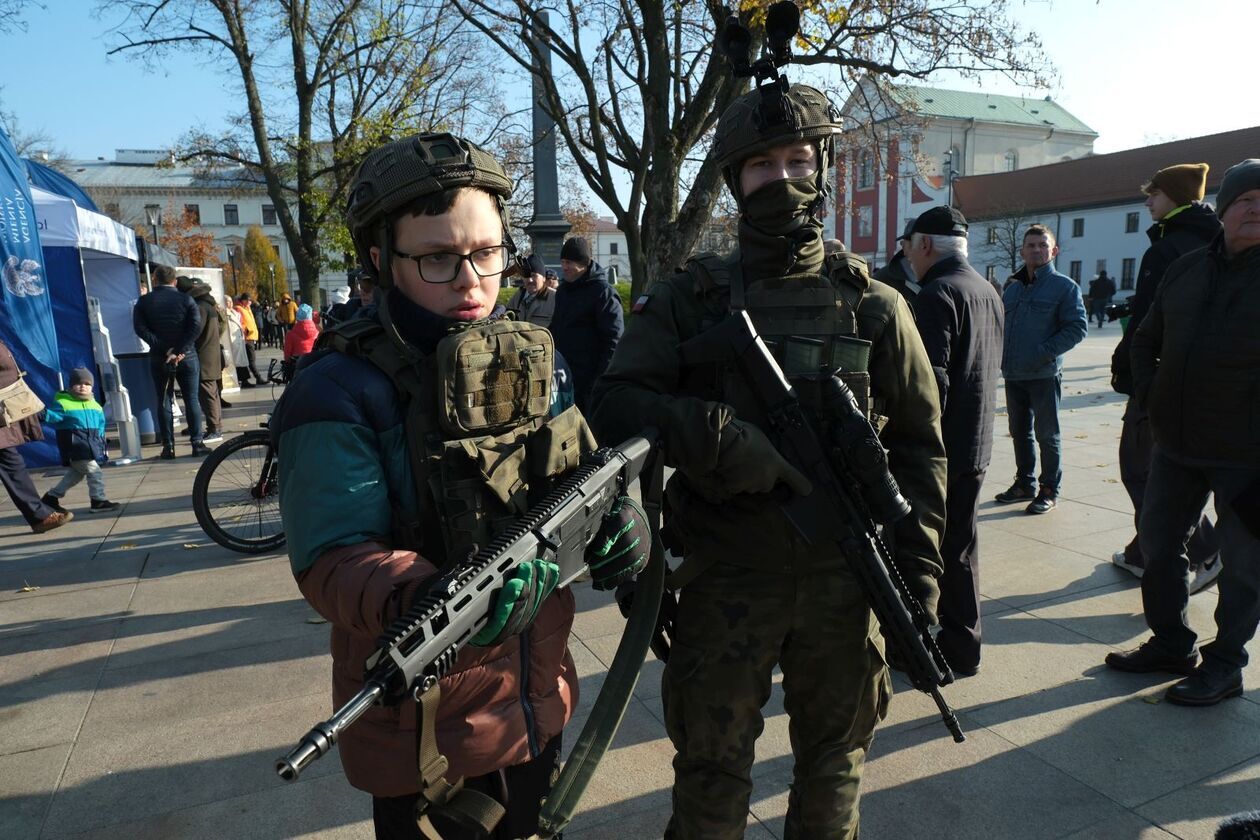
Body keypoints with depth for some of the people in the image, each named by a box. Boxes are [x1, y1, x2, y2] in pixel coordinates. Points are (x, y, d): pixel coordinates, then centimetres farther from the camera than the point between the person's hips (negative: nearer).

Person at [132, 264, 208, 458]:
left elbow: (140, 329, -9)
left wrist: (164, 349, -12)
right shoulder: (186, 300, -1)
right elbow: (196, 327, -12)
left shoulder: (144, 302, 1)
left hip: (159, 358, 1)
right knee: (191, 399, 4)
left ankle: (168, 447, 6)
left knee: (164, 401, 6)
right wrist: (181, 350, -13)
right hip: (187, 357, -1)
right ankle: (197, 443, 2)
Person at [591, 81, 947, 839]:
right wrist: (724, 438, -24)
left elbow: (919, 447, 5)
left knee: (835, 760, 20)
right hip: (725, 576, -1)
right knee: (711, 769, 14)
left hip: (844, 577, 2)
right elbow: (615, 407, -10)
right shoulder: (688, 299, -1)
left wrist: (919, 571, -1)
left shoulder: (874, 307, 2)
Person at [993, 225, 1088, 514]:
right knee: (1019, 432, 14)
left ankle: (1049, 490, 14)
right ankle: (1025, 483, 28)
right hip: (1013, 375, 6)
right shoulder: (1013, 288, 13)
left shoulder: (1064, 286, -4)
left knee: (1047, 435, 3)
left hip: (1044, 375, -5)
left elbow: (1077, 327, -10)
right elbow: (1000, 325, 19)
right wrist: (1003, 355, 2)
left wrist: (1044, 353, -20)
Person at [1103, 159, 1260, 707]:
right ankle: (1171, 643, 32)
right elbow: (1145, 339, 19)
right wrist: (1148, 394, 6)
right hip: (1175, 442, 6)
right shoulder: (1186, 270, 8)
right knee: (1158, 541, 14)